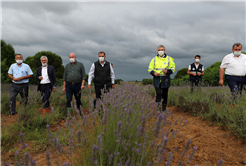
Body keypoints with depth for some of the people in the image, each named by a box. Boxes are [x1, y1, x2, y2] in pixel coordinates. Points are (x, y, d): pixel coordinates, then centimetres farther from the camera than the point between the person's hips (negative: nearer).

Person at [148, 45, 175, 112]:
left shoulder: (169, 59, 6)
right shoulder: (154, 59, 8)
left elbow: (173, 68, 7)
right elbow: (150, 68, 11)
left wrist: (167, 71, -13)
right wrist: (154, 72, -9)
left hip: (165, 79, 0)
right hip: (157, 79, 0)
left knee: (165, 94, 7)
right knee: (158, 93, -12)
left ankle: (164, 108, 21)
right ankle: (158, 108, -7)